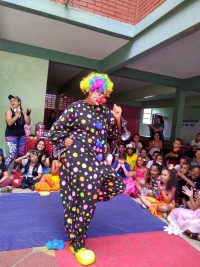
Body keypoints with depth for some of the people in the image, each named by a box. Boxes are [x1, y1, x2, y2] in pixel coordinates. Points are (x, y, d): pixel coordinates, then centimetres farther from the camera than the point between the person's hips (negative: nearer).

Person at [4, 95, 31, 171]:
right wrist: (17, 115, -25)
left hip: (22, 136, 5)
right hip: (11, 136, -4)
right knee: (12, 155, -14)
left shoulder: (23, 112, 3)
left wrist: (28, 114, -15)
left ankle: (14, 169, 26)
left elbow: (28, 123, -2)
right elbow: (9, 123, -21)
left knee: (20, 154, 8)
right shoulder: (8, 111, -7)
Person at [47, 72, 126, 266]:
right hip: (77, 159, -6)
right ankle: (76, 244, 20)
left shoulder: (104, 111, 9)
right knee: (80, 198, -1)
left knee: (116, 185, 3)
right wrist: (67, 142, -6)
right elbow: (55, 130, -3)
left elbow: (114, 132, 10)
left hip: (96, 160, 7)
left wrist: (117, 118, -4)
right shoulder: (76, 108, -7)